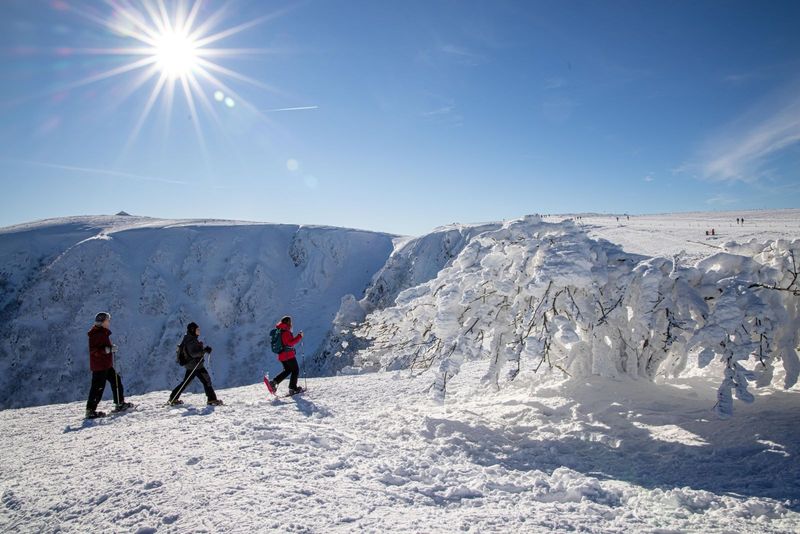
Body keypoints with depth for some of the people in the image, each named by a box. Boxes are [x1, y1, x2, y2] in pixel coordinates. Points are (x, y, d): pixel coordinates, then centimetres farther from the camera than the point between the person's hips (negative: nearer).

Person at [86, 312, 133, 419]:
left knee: (116, 380, 13)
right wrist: (107, 349, -30)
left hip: (107, 365, 10)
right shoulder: (96, 334, -16)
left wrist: (112, 348, 13)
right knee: (98, 387, -6)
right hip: (99, 365, -10)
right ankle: (90, 410, 1)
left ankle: (120, 403, 21)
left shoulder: (104, 333, 14)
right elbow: (93, 350, -24)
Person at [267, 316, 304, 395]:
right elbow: (290, 343, -23)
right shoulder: (286, 332, -16)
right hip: (289, 355, -9)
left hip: (281, 355, 9)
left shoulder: (279, 331, 13)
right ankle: (293, 388, 4)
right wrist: (299, 336, -17)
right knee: (295, 370, 4)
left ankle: (274, 382, 9)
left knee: (287, 370, 21)